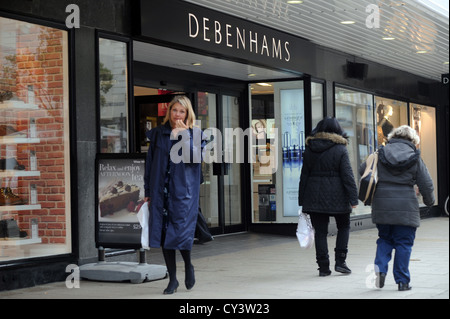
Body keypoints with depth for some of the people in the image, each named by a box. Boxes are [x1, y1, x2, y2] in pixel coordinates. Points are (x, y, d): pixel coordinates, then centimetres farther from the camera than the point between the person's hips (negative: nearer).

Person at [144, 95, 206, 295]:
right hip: (161, 190, 3)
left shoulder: (195, 134, 4)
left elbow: (195, 158, -13)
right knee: (163, 233, 2)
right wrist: (148, 191, 9)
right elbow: (150, 163, 12)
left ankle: (188, 266, 21)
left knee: (181, 231, -9)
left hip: (184, 191, -3)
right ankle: (172, 279, 12)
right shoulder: (158, 134, 10)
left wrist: (184, 135, -16)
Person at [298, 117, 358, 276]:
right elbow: (347, 175, -9)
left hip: (314, 196, 3)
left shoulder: (309, 150, 6)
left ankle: (323, 267, 5)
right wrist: (353, 197, -7)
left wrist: (302, 200, 13)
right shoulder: (340, 150, -6)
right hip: (337, 197, -3)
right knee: (344, 227, 15)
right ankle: (340, 261, 6)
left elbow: (304, 175, 8)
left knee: (320, 232, 6)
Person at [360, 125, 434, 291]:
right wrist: (429, 200, 19)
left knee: (384, 239, 18)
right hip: (406, 207, -2)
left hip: (382, 206, 2)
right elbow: (426, 184, 1)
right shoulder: (415, 158, -1)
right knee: (404, 243, 6)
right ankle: (402, 281, 7)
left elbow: (362, 170, 8)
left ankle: (380, 268, -3)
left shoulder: (380, 154, 3)